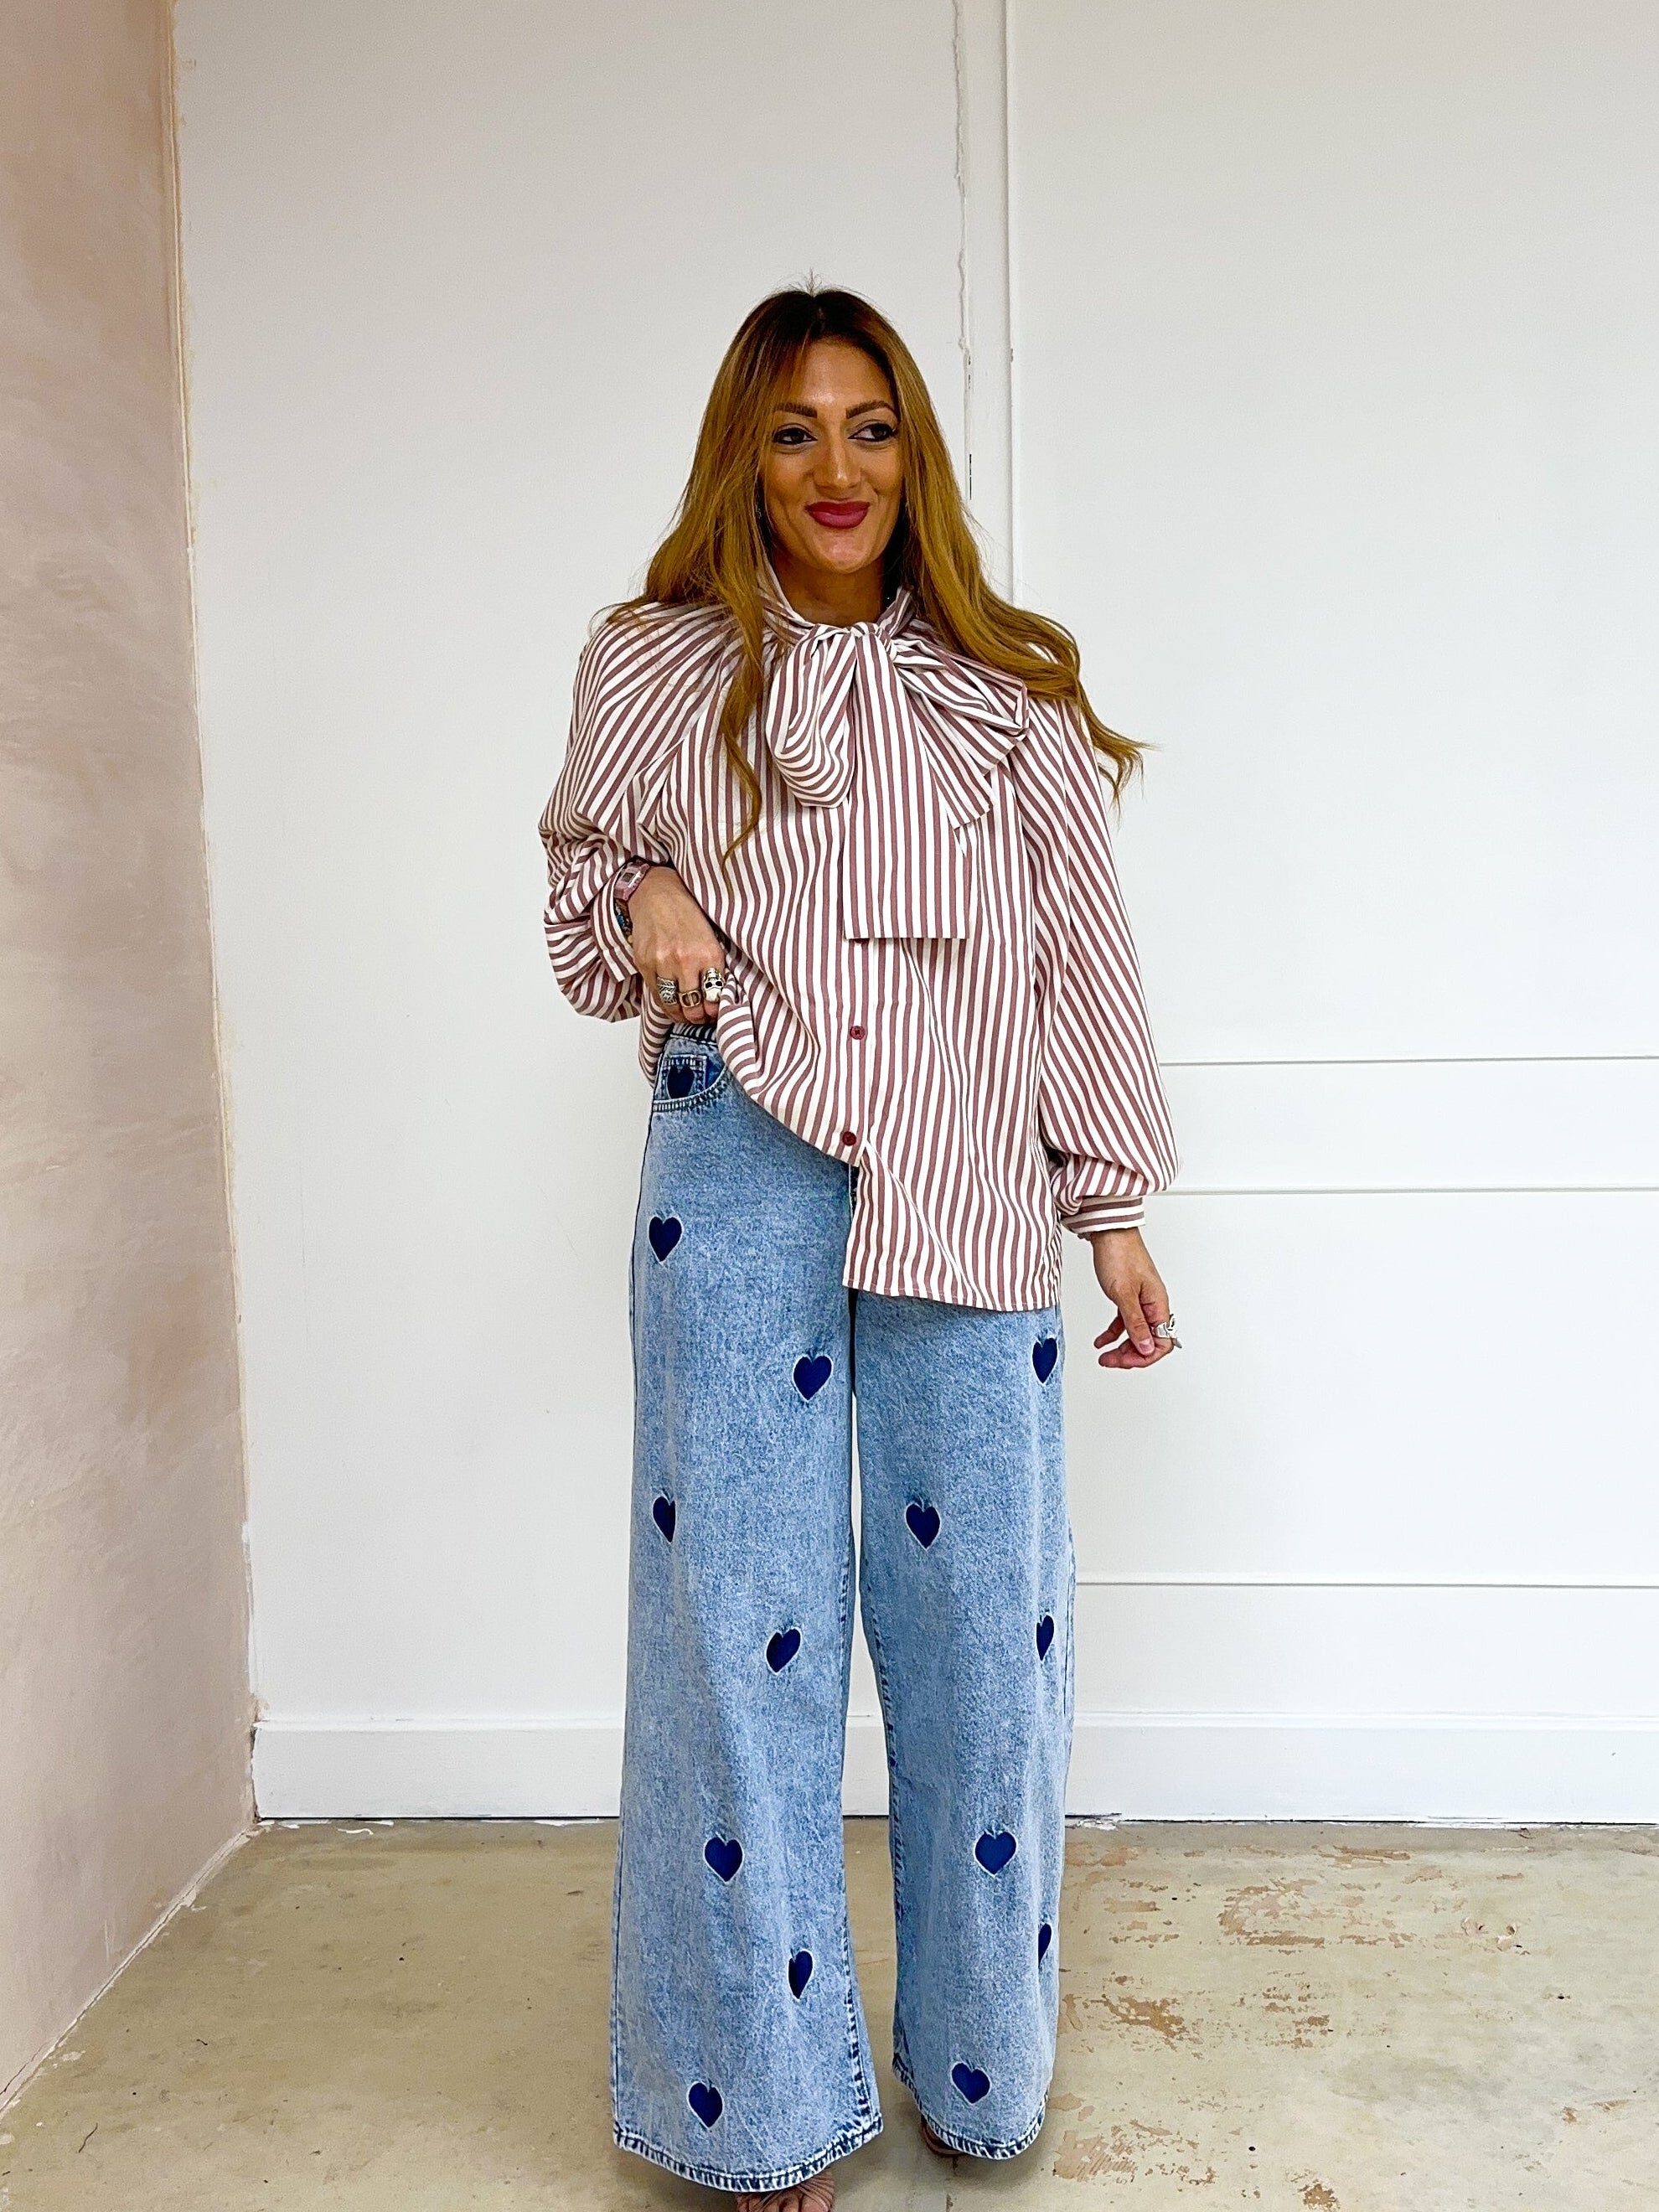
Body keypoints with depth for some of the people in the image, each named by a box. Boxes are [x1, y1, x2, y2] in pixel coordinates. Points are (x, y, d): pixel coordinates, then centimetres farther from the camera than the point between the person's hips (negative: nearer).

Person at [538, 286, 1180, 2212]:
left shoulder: (1009, 694, 10)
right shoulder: (653, 671, 9)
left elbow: (1083, 960, 9)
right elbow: (583, 905, 17)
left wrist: (1115, 1207, 4)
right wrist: (644, 904, -7)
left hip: (966, 1191, 1)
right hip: (742, 1176, -1)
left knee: (986, 1611, 5)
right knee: (743, 1608, 2)